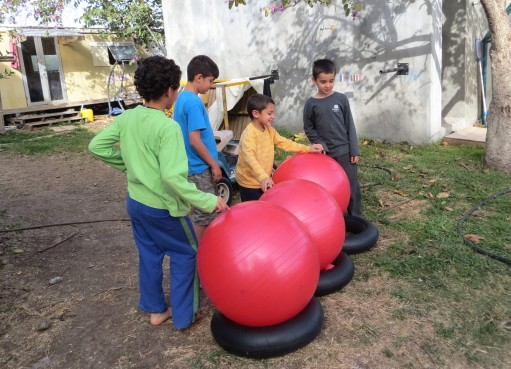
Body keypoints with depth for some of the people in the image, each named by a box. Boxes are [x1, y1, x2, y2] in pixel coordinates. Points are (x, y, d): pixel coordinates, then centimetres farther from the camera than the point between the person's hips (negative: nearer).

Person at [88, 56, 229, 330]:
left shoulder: (127, 117, -3)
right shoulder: (168, 127, -25)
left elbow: (96, 146, 2)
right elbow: (172, 176, -34)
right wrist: (207, 201, -28)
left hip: (135, 202, 7)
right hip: (163, 207, -7)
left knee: (149, 255, 21)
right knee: (185, 255, 13)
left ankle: (155, 310, 38)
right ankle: (184, 316, 23)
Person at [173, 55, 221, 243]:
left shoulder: (182, 98, 9)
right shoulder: (194, 102, -21)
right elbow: (195, 140, -24)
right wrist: (214, 164, -14)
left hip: (192, 166, 10)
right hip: (199, 168, -10)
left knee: (197, 213, 20)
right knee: (204, 216, 2)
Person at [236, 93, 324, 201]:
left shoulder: (269, 130, 3)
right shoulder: (249, 133, -25)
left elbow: (284, 143, 8)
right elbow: (250, 157, -38)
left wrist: (307, 148, -1)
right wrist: (263, 177, -51)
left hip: (265, 180, 8)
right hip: (249, 182, -8)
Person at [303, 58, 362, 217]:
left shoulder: (341, 99, -2)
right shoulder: (311, 103, -3)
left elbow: (350, 126, 0)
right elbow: (308, 129, 2)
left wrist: (355, 150, -3)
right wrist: (321, 145, -9)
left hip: (345, 151, 0)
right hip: (325, 153, 0)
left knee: (351, 186, 3)